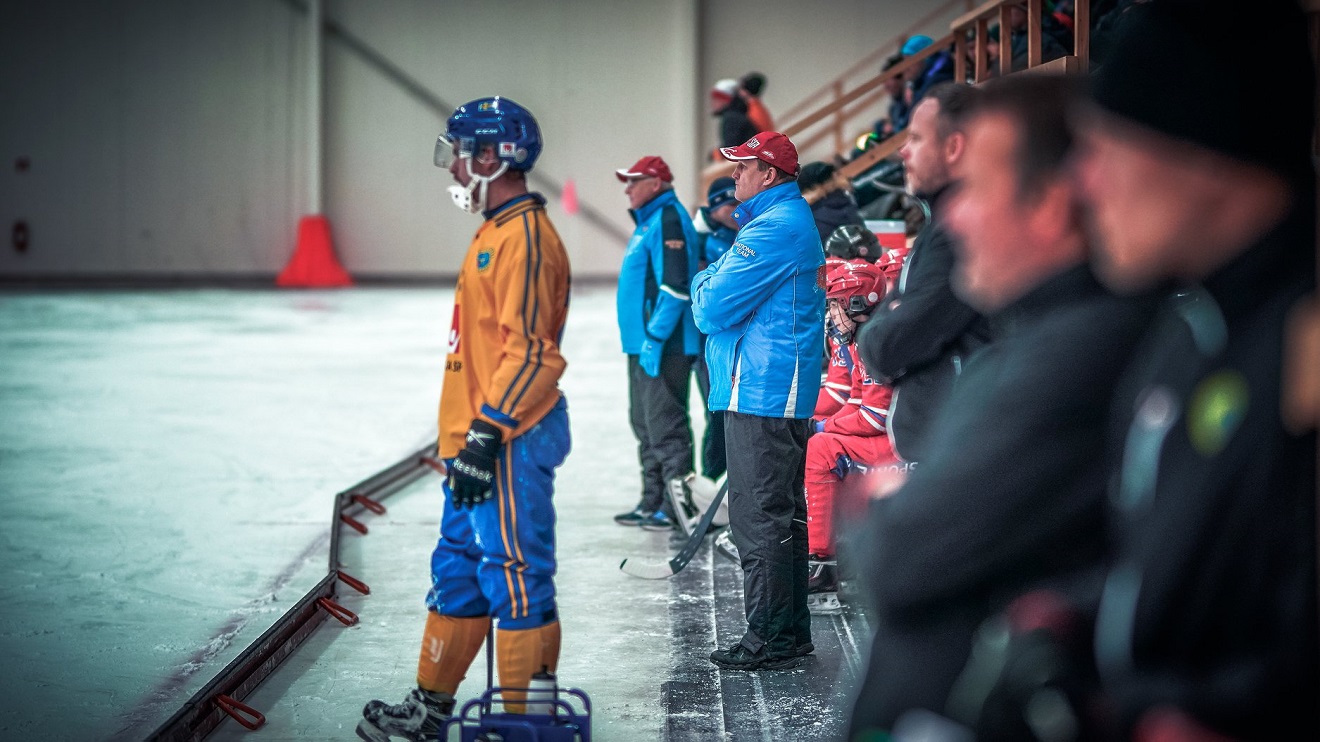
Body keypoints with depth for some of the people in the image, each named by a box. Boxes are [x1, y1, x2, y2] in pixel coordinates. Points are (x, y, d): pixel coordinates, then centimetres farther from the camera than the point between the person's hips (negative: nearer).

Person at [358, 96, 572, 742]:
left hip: (509, 442, -11)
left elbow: (528, 351, -22)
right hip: (481, 438, 11)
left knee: (516, 579, -5)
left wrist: (487, 435, -22)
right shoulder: (497, 232, 17)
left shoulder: (524, 237, -16)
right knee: (458, 573, 16)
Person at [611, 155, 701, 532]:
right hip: (644, 344, 11)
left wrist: (654, 337, -23)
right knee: (645, 423, 15)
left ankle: (678, 504, -3)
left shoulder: (669, 220, -14)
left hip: (665, 346, -11)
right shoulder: (648, 222, 18)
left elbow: (674, 285, -22)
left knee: (664, 423, -8)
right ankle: (653, 501, 22)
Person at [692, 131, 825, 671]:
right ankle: (791, 632, 22)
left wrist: (704, 283, 1)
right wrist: (715, 283, 3)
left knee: (760, 520, -7)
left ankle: (770, 640, -4)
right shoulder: (791, 220, 19)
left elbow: (712, 308, -19)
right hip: (781, 396, 11)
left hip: (761, 395, -11)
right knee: (781, 515, 15)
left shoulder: (773, 230, -17)